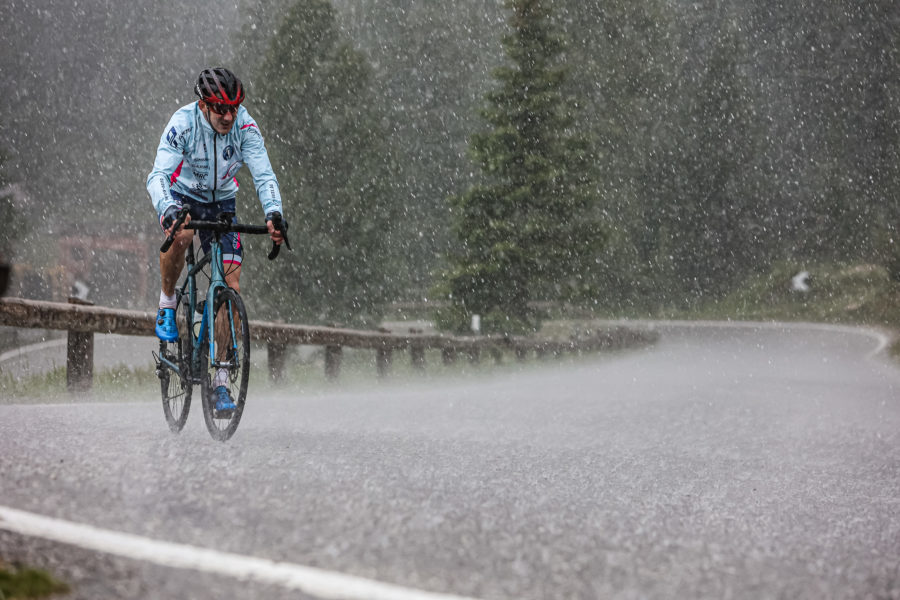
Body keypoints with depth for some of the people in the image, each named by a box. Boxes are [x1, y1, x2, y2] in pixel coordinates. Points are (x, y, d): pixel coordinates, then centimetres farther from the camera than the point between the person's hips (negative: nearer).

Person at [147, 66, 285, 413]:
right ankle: (167, 303, -10)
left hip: (221, 202, 2)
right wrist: (169, 212, -55)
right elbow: (158, 176, -35)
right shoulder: (183, 123, -28)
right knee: (179, 235, -39)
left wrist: (273, 214, -45)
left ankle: (221, 381, -4)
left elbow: (263, 175, -26)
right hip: (182, 196, -2)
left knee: (231, 288, -10)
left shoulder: (245, 126, -21)